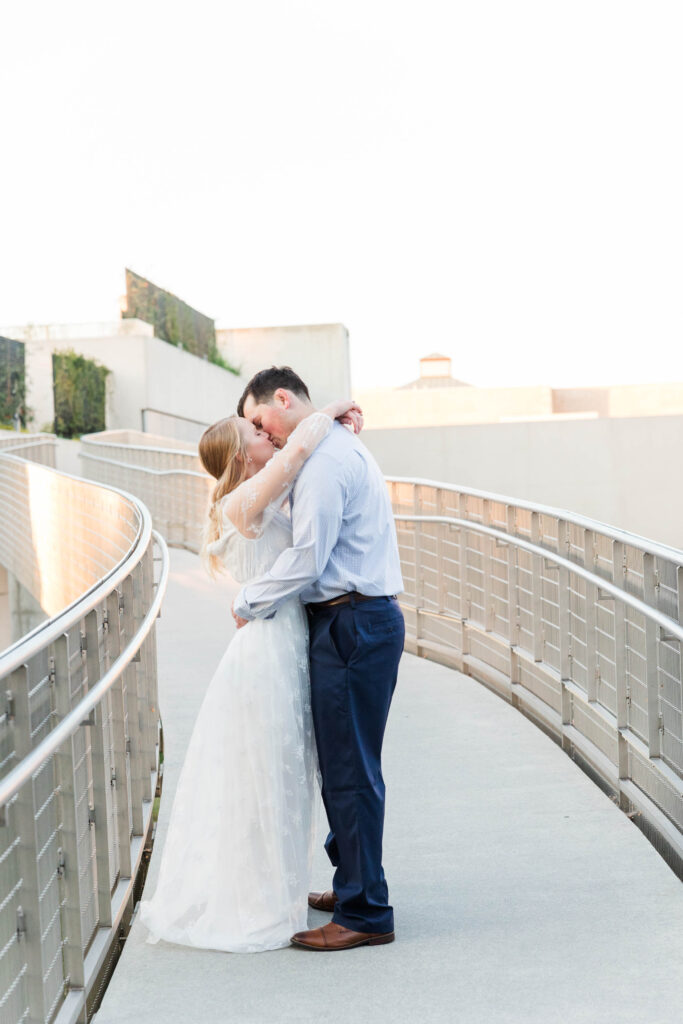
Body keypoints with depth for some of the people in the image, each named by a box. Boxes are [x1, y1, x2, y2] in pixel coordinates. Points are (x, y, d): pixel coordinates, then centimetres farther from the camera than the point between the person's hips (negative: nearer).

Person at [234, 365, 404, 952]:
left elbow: (307, 557, -19)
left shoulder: (327, 459, -15)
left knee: (350, 770, -6)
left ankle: (365, 914, 0)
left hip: (353, 626, -11)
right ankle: (352, 885, 30)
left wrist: (248, 605, -7)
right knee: (344, 765, 18)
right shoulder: (341, 449, 19)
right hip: (360, 621, 11)